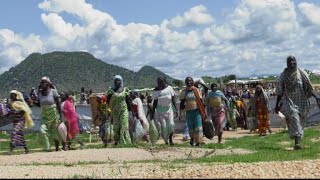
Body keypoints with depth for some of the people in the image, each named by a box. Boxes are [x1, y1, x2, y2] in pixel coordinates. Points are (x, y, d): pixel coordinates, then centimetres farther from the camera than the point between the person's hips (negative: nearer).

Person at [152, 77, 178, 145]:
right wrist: (153, 112, 1)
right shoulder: (156, 91, -3)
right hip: (161, 109, 0)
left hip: (169, 108, 0)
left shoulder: (169, 88, -3)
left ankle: (170, 139, 4)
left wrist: (176, 109, 0)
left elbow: (173, 99, 3)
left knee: (171, 124, -12)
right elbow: (155, 102, 3)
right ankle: (166, 141, 8)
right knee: (163, 126, -5)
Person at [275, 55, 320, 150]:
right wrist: (277, 105, 6)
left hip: (301, 101, 2)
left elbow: (309, 88, 4)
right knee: (294, 119, -17)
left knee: (300, 123, 5)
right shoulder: (283, 75, 2)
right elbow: (279, 92, 7)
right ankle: (297, 142, -17)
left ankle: (298, 141, 13)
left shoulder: (302, 73, 2)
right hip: (289, 102, -2)